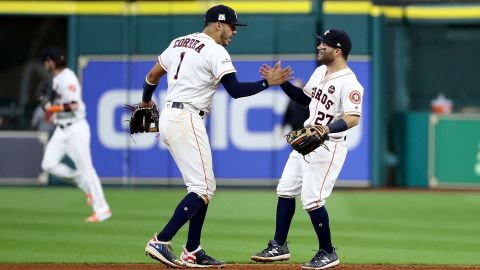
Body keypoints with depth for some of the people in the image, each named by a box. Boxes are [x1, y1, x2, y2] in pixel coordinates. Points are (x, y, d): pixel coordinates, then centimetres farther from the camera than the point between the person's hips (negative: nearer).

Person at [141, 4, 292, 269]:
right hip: (187, 121, -10)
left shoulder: (179, 43, 16)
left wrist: (146, 101, 41)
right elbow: (235, 90, -17)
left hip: (168, 118, 10)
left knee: (204, 186, 14)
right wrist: (268, 82, -11)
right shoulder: (215, 51, -9)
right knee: (202, 188, -11)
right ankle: (161, 242, -20)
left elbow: (152, 75, 25)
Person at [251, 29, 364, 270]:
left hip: (327, 146, -9)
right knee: (285, 190, 13)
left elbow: (353, 118, -30)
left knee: (312, 199, -11)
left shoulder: (349, 83, -20)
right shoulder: (320, 72, 9)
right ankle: (279, 247, 23)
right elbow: (305, 98, 23)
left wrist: (326, 129, -45)